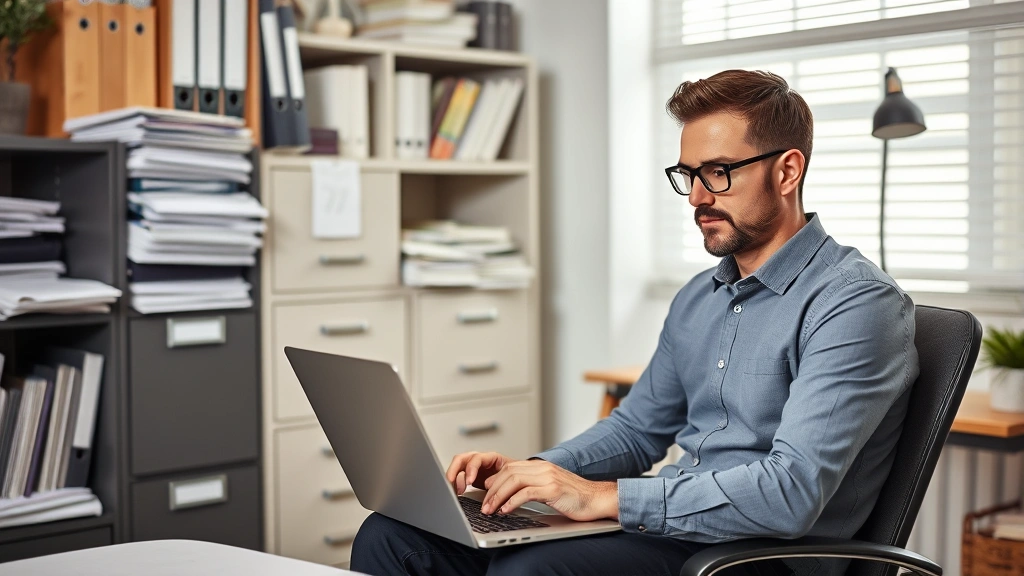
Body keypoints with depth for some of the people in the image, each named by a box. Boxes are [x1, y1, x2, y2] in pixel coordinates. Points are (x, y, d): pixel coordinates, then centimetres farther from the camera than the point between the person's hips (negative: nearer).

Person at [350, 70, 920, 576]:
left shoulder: (856, 303, -13)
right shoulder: (697, 299, 15)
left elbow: (792, 493, -24)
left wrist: (604, 495, -24)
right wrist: (530, 472, 4)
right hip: (671, 526, 8)